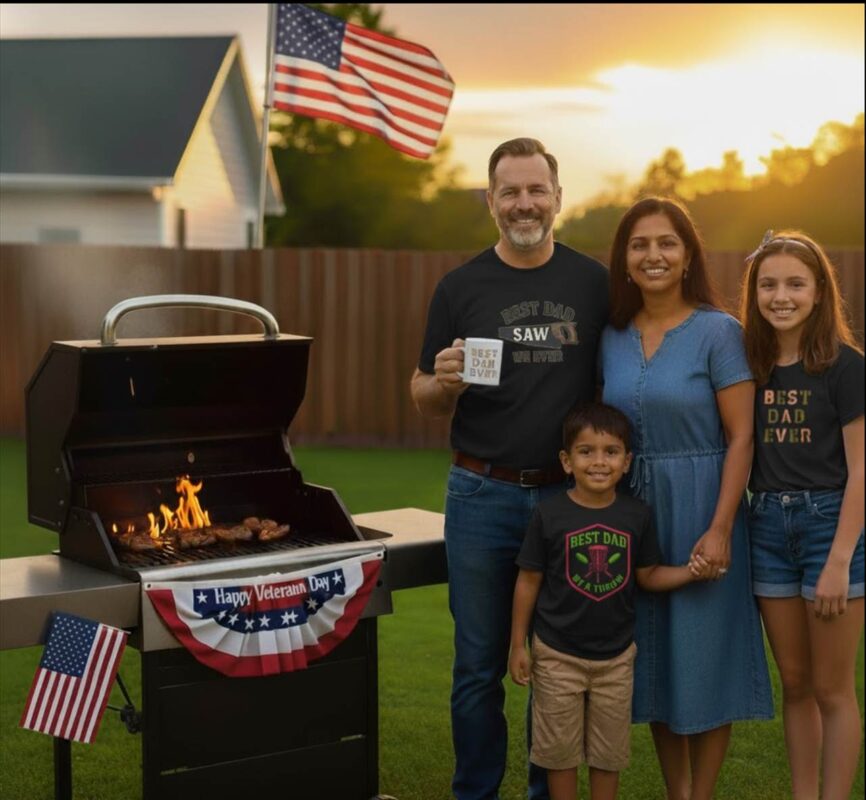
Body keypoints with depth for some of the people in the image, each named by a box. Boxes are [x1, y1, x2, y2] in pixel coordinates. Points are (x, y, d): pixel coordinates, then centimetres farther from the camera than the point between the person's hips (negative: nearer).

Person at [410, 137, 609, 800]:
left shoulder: (595, 284, 4)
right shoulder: (461, 287, 3)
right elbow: (424, 401, 7)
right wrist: (443, 381, -16)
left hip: (570, 496, 1)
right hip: (482, 497, 0)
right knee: (479, 664, 6)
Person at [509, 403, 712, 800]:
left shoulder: (636, 515, -4)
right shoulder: (549, 514, -11)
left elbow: (648, 575, 5)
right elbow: (528, 581, -5)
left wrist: (688, 572, -14)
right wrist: (518, 646, -3)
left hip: (616, 655, 2)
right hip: (558, 654, -2)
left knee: (609, 751, 14)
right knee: (559, 748, 9)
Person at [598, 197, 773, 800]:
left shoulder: (718, 331, -8)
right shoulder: (612, 339, 7)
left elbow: (741, 437, -11)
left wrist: (720, 529, -17)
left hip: (700, 508, -5)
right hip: (633, 510, 5)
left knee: (703, 658, 2)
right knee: (654, 660, 11)